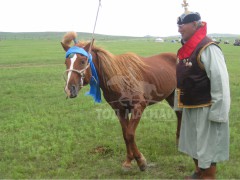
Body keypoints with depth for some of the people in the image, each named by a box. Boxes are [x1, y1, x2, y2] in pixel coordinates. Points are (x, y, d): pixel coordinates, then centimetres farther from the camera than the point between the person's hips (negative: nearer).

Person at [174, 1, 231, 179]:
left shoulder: (208, 49, -21)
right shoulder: (184, 49, 8)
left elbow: (220, 82, -23)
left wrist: (217, 112, -22)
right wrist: (179, 104, 19)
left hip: (205, 108, -9)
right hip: (189, 107, 9)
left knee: (207, 146, 4)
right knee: (193, 143, 22)